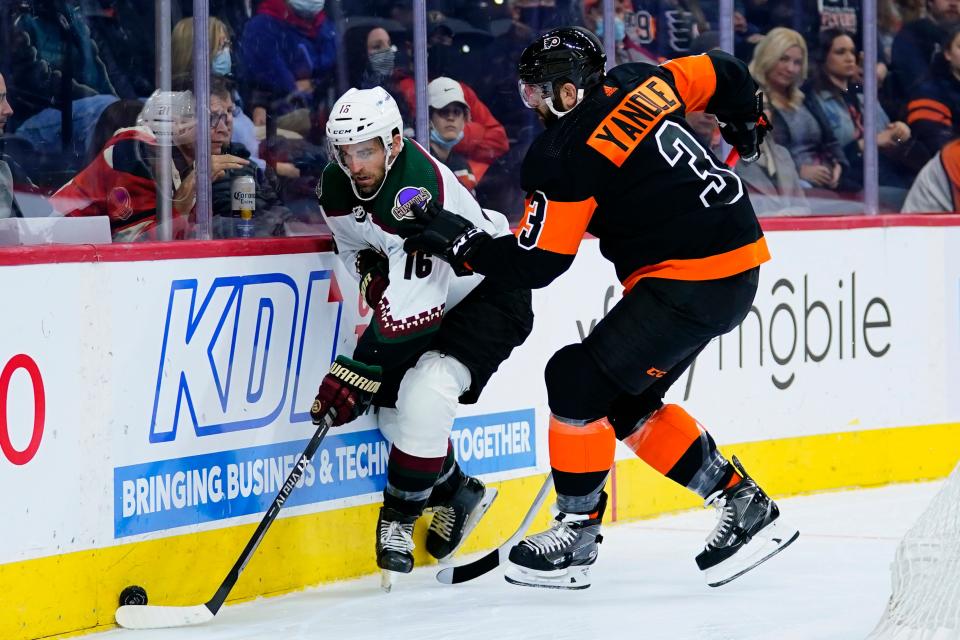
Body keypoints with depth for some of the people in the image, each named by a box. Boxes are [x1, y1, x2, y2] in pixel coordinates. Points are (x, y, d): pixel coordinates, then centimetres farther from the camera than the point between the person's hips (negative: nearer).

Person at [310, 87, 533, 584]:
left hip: (490, 292, -9)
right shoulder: (335, 190, -10)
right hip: (433, 299, 9)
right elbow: (358, 248, 14)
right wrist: (371, 273, -7)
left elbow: (411, 301, -38)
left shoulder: (419, 188, -36)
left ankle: (399, 518, -9)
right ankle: (458, 494, 29)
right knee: (393, 407, 3)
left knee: (426, 391, -26)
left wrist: (359, 370, -38)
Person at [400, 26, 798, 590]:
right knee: (628, 404, 16)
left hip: (689, 283, -10)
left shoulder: (566, 153, -15)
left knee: (579, 381, -5)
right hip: (739, 265, 10)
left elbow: (535, 262, -13)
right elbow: (722, 74, 22)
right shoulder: (640, 83, 7)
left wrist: (459, 242, -2)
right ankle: (744, 505, 19)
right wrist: (747, 126, 40)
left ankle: (577, 533, 3)